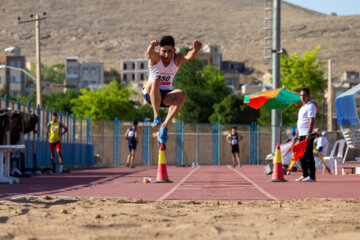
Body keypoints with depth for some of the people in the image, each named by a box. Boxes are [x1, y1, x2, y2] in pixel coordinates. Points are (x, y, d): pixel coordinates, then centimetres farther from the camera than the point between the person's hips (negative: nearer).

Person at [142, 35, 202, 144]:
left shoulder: (177, 59, -7)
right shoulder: (155, 57, -11)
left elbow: (189, 56, -30)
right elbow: (150, 53, -37)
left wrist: (196, 49, -54)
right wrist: (152, 46, -63)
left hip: (166, 95, 2)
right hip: (150, 94, -2)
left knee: (181, 95, -30)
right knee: (155, 81, -35)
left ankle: (164, 126, -26)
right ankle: (156, 117, -37)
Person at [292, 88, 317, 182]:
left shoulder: (310, 106, -8)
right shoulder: (302, 107, 22)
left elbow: (311, 121, -18)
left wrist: (309, 134, -26)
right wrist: (296, 135, 25)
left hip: (308, 135, -10)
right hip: (302, 135, 10)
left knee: (308, 156, -10)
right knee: (301, 156, 10)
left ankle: (312, 176, -9)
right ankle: (305, 175, 16)